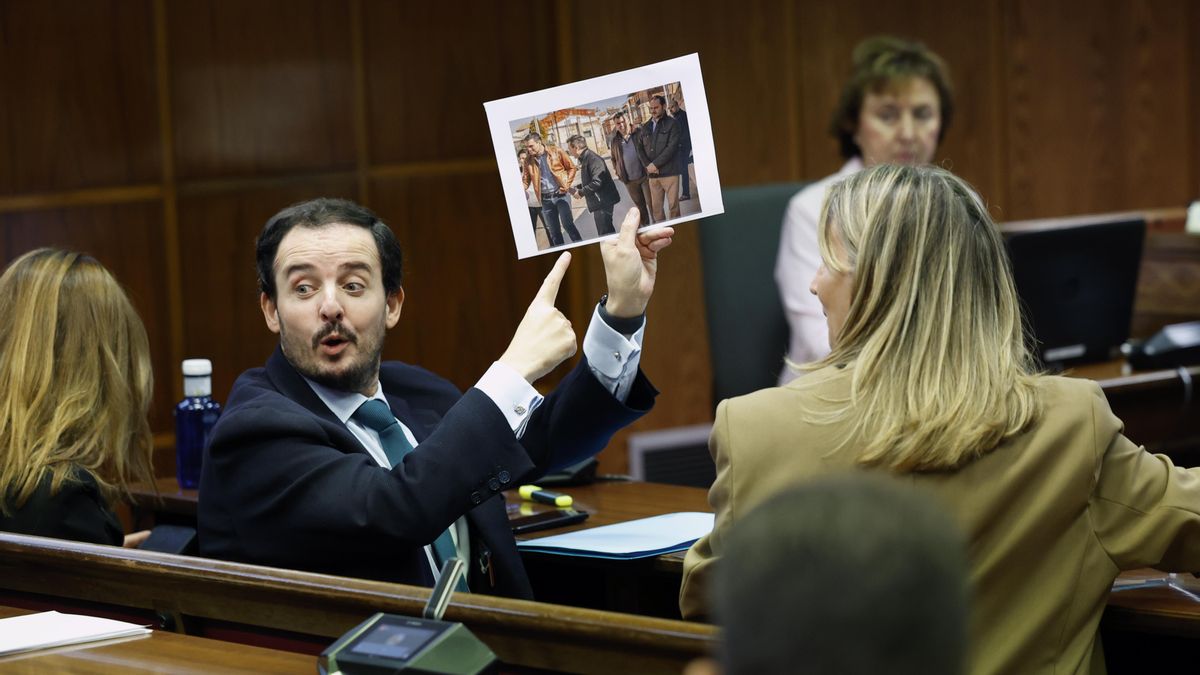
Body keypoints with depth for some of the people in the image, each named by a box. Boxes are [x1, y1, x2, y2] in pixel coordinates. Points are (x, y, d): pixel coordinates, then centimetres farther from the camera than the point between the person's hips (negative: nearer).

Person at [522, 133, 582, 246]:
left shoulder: (556, 152, -5)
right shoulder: (530, 160, 2)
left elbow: (571, 168, 2)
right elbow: (526, 180, 8)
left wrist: (566, 185, -8)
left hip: (560, 195, -3)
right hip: (546, 199, 3)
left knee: (567, 224, -15)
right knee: (554, 232, 7)